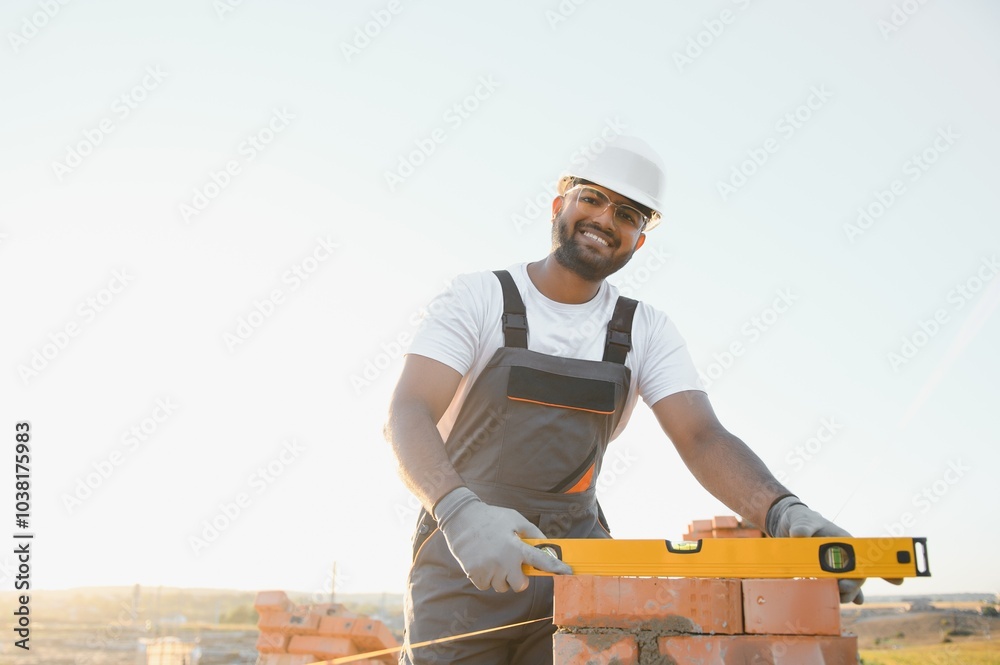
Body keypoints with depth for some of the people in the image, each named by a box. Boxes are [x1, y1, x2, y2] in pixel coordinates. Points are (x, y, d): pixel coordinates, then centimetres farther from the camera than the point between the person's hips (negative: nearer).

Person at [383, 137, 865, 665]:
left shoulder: (646, 331, 3)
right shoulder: (479, 298, -7)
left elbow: (702, 438, -10)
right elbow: (408, 416, -20)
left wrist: (782, 511, -30)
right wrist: (459, 510, -40)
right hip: (462, 560, -2)